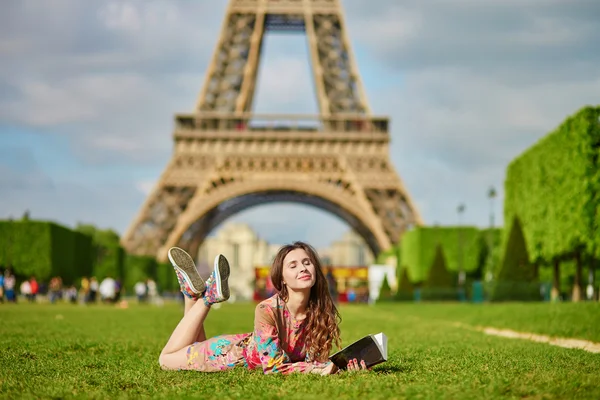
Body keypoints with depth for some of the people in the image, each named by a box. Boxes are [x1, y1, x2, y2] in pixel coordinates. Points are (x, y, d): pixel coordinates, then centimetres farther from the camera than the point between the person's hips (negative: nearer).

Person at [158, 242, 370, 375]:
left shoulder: (321, 311, -25)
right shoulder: (267, 310, -38)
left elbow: (313, 358, -17)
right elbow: (273, 366, -36)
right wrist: (315, 369, -48)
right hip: (237, 352, -4)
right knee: (167, 359, 19)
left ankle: (197, 292, 23)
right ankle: (205, 296, 19)